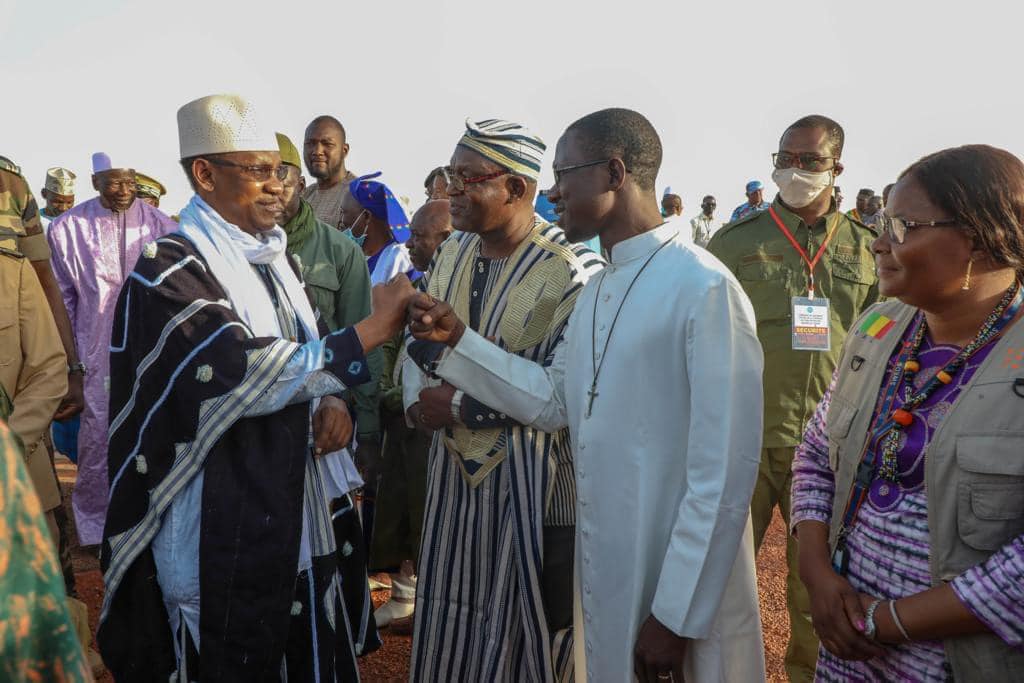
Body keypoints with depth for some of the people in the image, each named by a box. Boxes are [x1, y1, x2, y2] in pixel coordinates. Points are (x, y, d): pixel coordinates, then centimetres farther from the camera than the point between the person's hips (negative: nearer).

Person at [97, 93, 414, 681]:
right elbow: (242, 372, -27)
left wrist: (331, 401, -5)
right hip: (224, 526, -7)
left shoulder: (272, 257, 9)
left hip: (295, 509, 7)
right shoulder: (169, 269, -15)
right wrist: (373, 329, -24)